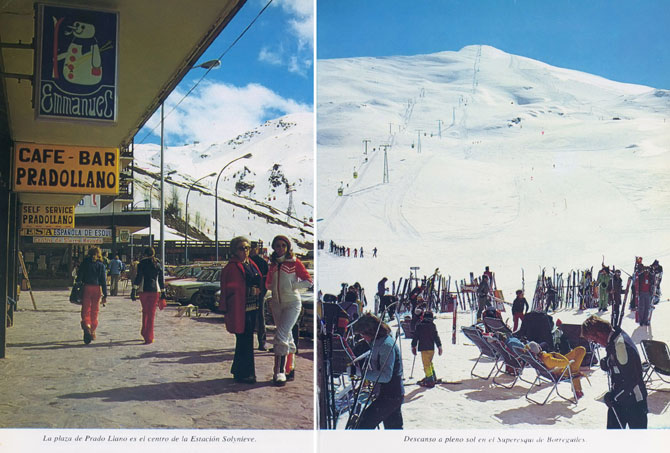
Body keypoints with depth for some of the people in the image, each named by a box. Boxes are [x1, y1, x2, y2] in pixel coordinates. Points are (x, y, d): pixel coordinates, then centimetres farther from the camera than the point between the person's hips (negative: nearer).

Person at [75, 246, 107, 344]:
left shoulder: (85, 263, 2)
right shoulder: (101, 265, 3)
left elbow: (79, 277, -1)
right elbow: (104, 281, 1)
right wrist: (105, 295, 3)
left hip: (86, 288, -1)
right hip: (97, 289, 1)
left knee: (85, 310, 0)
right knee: (94, 311, 13)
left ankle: (86, 325, -27)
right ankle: (92, 332, 19)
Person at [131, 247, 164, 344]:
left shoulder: (142, 263, -1)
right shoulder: (158, 264, 6)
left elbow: (138, 277, -8)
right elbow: (161, 279, 10)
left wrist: (134, 289, -8)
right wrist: (162, 292, 16)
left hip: (144, 290, -1)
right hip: (155, 290, 1)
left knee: (145, 312, 18)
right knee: (152, 313, 3)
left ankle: (145, 332, 22)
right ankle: (149, 337, 1)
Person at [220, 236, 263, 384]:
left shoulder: (251, 265, 15)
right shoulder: (231, 267, -9)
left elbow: (259, 282, 23)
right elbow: (231, 288, -15)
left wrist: (258, 291, 8)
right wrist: (251, 291, -18)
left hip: (252, 308, 8)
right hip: (239, 309, -8)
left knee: (245, 340, 15)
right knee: (245, 340, -6)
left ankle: (238, 371, 27)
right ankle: (245, 373, 2)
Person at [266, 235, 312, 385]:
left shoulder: (294, 262, -6)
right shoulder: (273, 264, 10)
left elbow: (308, 281, -7)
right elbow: (268, 284, 21)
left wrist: (292, 285, -13)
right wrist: (274, 287, 2)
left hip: (292, 303, -6)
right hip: (276, 303, 6)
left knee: (281, 335, -16)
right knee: (287, 336, 12)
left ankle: (280, 372, -17)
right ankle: (290, 369, 19)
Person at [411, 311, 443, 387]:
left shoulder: (419, 326, -1)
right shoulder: (432, 325, 3)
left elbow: (415, 337, 1)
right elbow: (436, 336, 0)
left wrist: (413, 346, 10)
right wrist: (439, 346, 4)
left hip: (424, 348, -4)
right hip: (431, 347, 4)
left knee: (426, 365, -3)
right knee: (429, 363, 22)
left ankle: (430, 381, -7)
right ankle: (433, 378, 31)